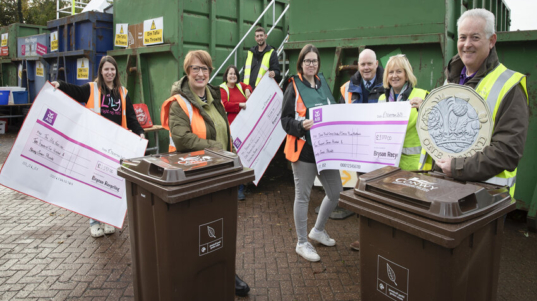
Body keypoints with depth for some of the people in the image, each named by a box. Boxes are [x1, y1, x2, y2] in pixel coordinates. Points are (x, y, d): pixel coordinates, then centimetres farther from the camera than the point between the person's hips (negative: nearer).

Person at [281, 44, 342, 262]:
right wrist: (301, 125, -25)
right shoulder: (294, 87, -4)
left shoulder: (323, 84, 13)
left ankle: (318, 230, 35)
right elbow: (285, 120, -7)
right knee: (303, 196, 4)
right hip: (303, 149, -6)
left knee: (335, 191, 11)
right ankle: (302, 243, 20)